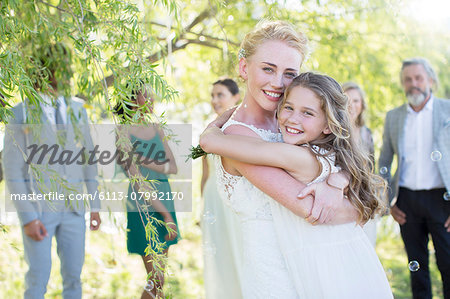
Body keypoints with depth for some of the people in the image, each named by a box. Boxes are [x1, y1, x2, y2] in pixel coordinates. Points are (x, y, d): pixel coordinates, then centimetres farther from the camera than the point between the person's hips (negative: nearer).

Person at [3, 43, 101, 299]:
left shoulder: (77, 109, 6)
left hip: (73, 209, 4)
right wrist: (27, 217, -14)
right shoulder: (21, 114, -7)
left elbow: (88, 159, 10)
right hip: (37, 209, -4)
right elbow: (12, 171, -9)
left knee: (73, 276, 9)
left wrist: (95, 205, 8)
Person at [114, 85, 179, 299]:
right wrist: (166, 215, -18)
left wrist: (147, 162, -14)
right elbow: (137, 181, -16)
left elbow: (173, 167, 4)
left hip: (164, 199, 7)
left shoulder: (156, 128, 10)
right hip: (143, 206, -7)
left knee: (160, 275, 12)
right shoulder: (124, 133, -11)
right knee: (156, 279, -6)